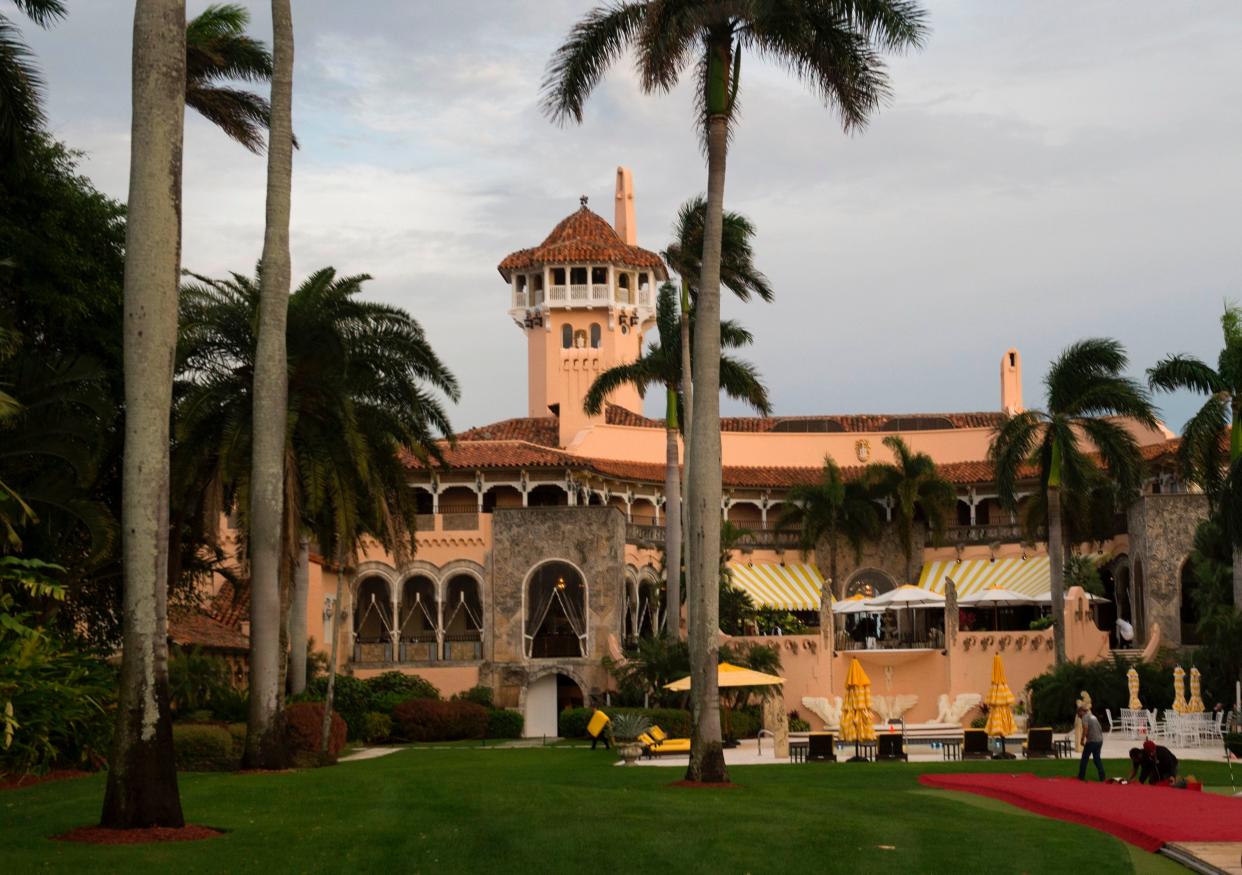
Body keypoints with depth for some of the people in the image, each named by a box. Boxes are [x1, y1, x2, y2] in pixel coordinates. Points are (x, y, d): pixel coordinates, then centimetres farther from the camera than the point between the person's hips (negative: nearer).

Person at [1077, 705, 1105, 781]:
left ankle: (1081, 776, 11)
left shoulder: (1085, 717, -7)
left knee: (1084, 758, 6)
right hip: (1100, 740, 7)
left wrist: (1082, 739, -15)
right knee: (1097, 758, 16)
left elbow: (1085, 728, -22)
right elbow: (1100, 728, 24)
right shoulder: (1093, 716, 18)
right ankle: (1102, 777, 12)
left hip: (1091, 741, -7)